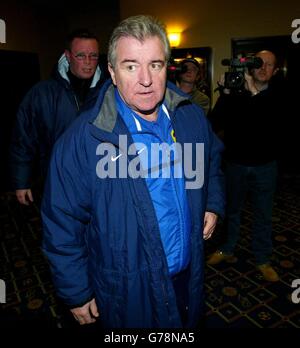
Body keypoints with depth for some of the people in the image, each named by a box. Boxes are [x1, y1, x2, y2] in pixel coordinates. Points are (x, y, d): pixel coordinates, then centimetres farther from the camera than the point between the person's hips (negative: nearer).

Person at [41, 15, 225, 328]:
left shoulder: (192, 117, -6)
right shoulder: (81, 140, -23)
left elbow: (212, 160, 15)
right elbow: (62, 226, -15)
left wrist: (213, 204, 3)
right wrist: (77, 294, -8)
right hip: (126, 292, -4)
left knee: (188, 324, 29)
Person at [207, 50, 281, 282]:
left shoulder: (276, 97, -1)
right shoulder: (235, 92, -4)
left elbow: (270, 122, -21)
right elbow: (215, 124, -14)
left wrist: (254, 93, -27)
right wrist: (226, 94, -24)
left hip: (265, 165, 0)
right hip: (236, 163, 0)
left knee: (263, 214, 10)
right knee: (232, 209, 16)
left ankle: (263, 259, 28)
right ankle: (227, 249, 36)